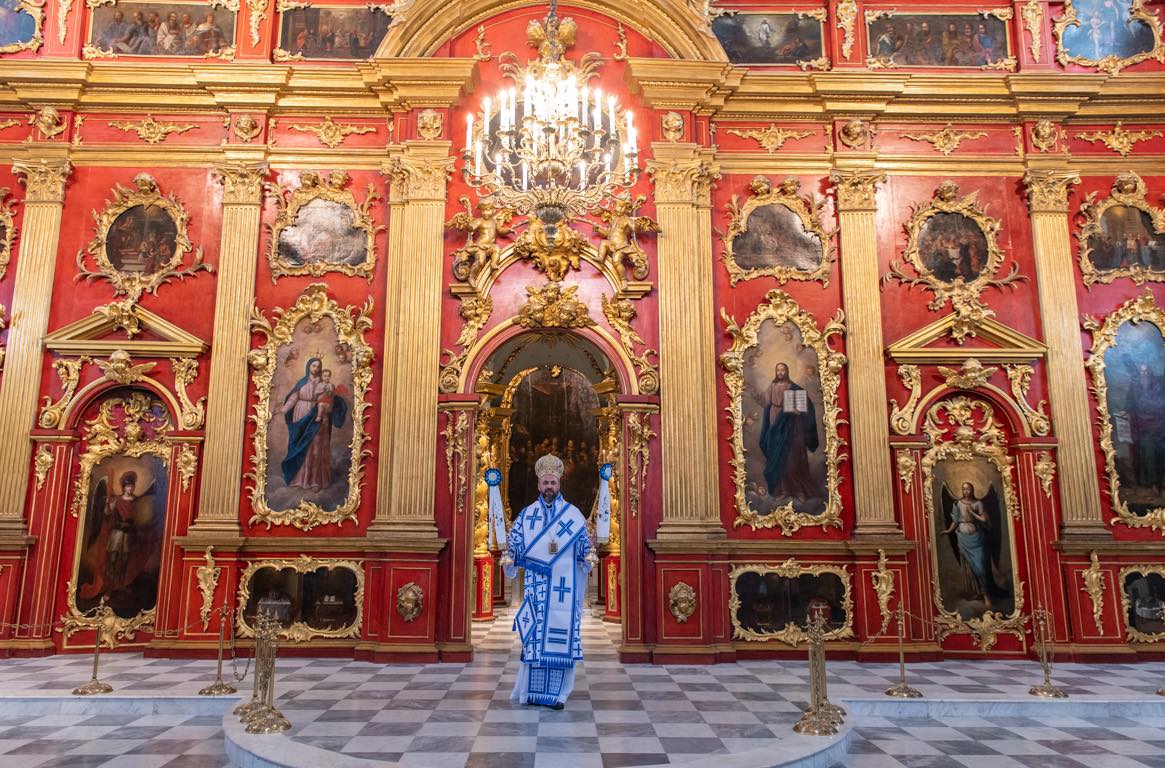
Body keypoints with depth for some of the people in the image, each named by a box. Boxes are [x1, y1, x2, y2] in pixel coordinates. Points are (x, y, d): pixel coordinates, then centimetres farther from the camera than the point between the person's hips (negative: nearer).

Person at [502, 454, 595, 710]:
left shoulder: (573, 514, 7)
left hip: (564, 586, 0)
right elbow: (514, 544, 6)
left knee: (562, 633, -3)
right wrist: (508, 561, -14)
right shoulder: (526, 514, 9)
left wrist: (588, 558, -16)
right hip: (536, 585, 1)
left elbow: (584, 544, 5)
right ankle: (533, 689, 10)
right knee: (535, 634, -1)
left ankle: (556, 692, 3)